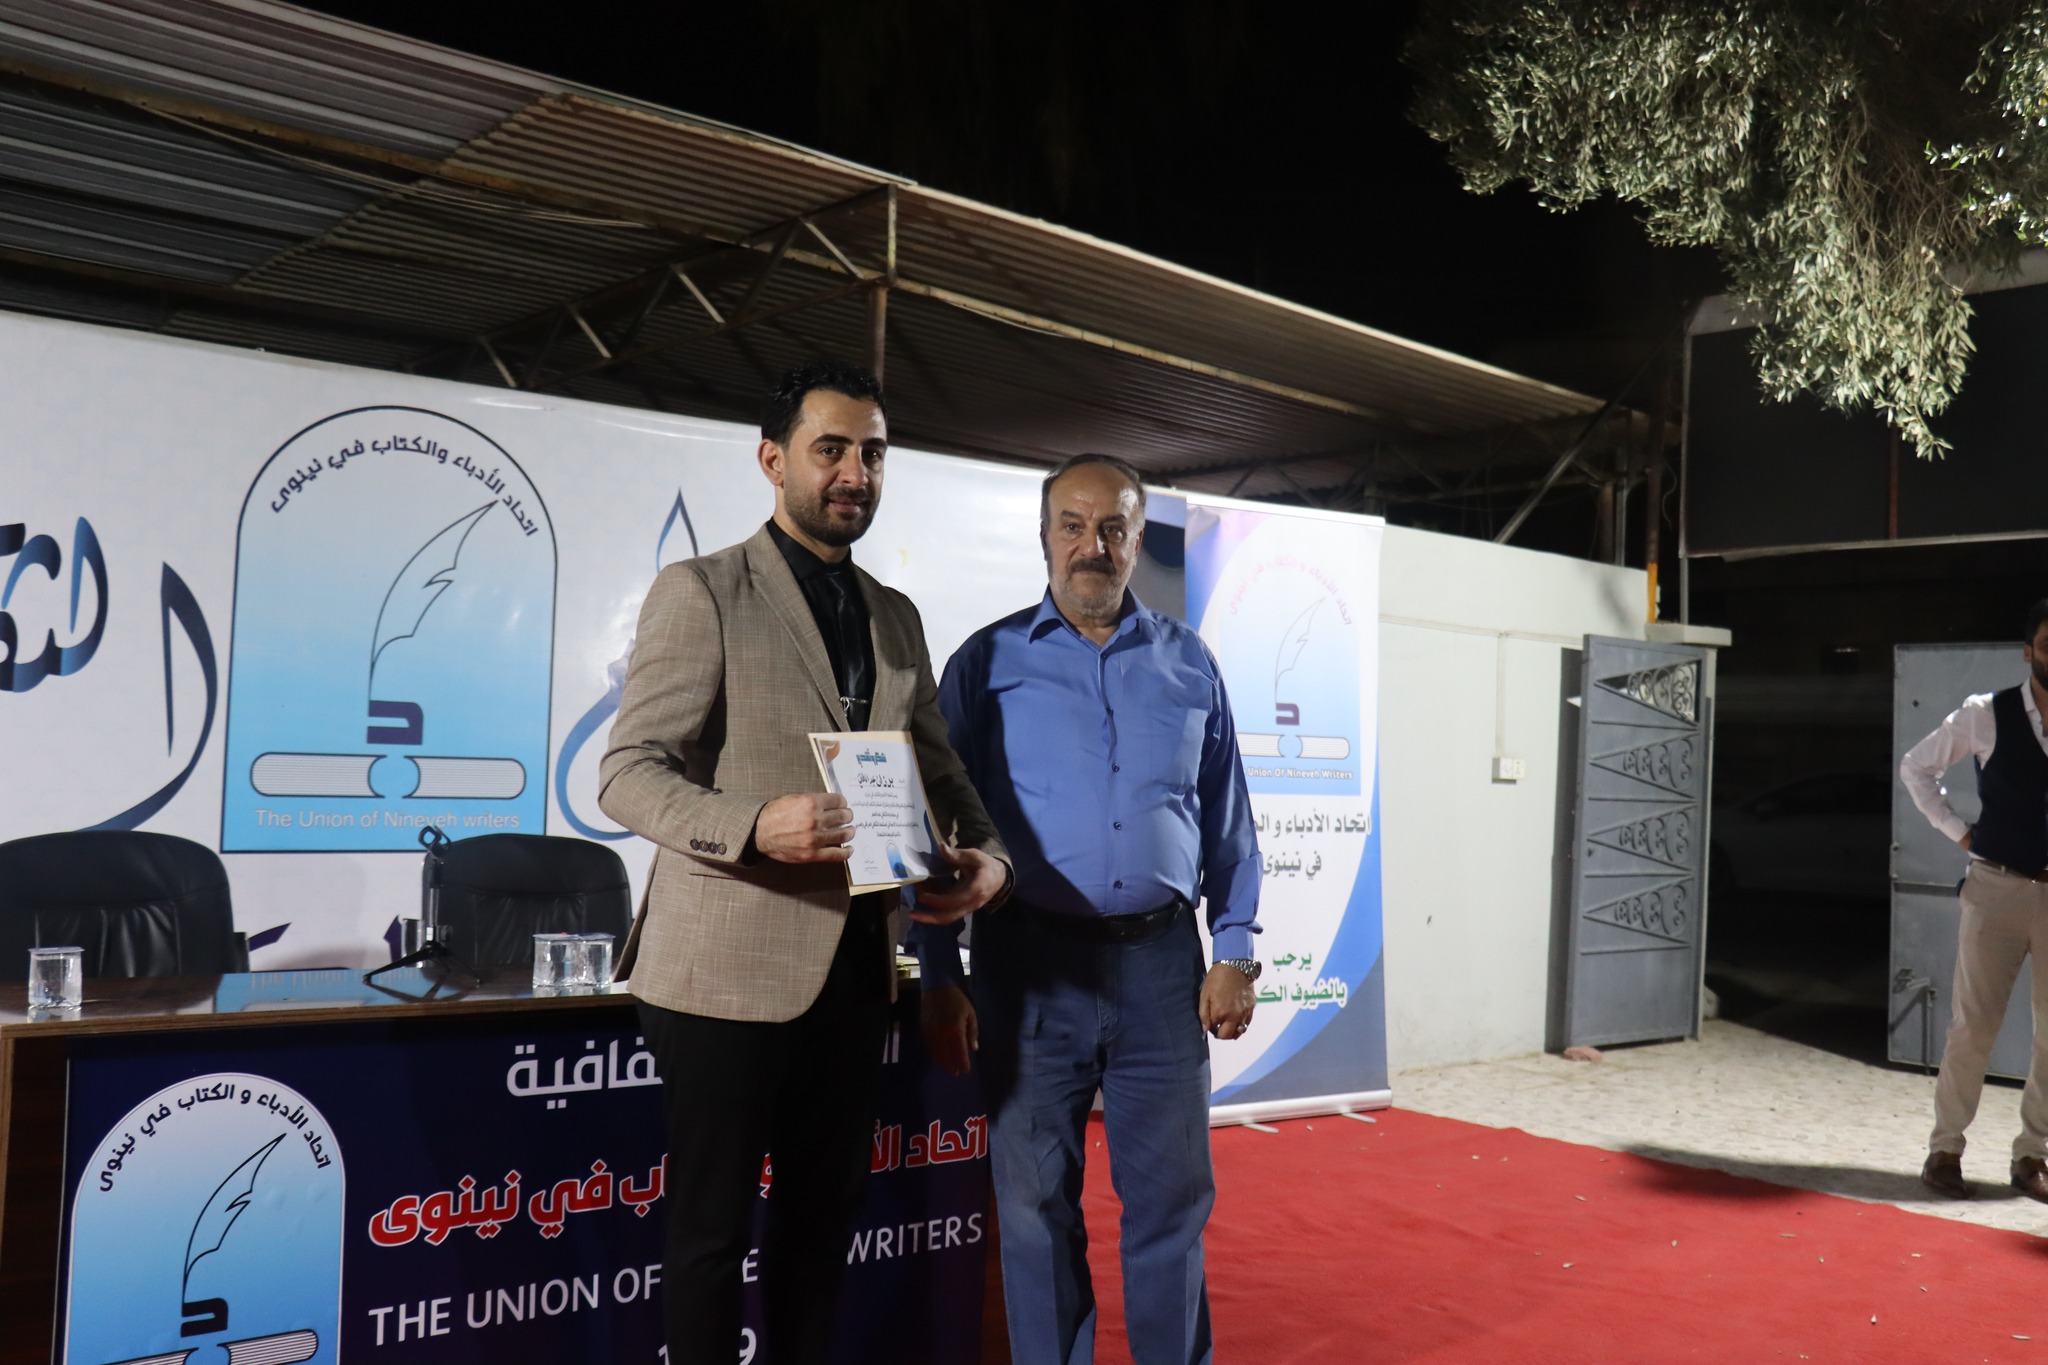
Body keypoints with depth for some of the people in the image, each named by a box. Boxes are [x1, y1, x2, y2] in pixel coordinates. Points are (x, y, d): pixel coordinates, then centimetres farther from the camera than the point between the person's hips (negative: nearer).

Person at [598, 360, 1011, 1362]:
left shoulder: (897, 619, 13)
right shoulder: (700, 592, -6)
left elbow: (938, 771, 15)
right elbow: (628, 773, -12)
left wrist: (985, 850, -7)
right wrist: (754, 825, -29)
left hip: (854, 964, 6)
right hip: (729, 965, -6)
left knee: (824, 1212, 17)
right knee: (713, 1225, 7)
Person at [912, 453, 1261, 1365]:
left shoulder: (1188, 664, 9)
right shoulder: (989, 662, 3)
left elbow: (1228, 822, 12)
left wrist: (1235, 954, 3)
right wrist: (940, 977, -3)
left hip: (1161, 963, 2)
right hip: (1031, 965, -1)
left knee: (1171, 1197, 9)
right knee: (1036, 1204, 8)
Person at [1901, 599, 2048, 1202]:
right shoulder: (1987, 715, -3)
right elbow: (1917, 767, 9)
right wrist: (1958, 831, 2)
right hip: (1998, 888, -2)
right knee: (1974, 1025, 0)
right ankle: (1944, 1150, 11)